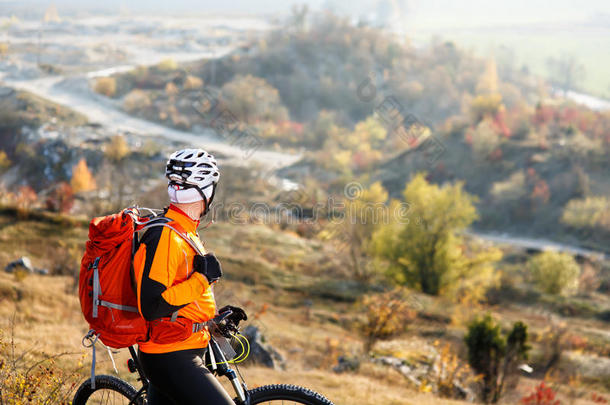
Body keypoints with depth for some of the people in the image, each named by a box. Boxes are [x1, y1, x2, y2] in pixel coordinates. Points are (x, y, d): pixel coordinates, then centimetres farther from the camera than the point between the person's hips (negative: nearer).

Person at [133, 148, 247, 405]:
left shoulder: (186, 233, 15)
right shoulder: (165, 237, -19)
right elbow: (151, 308, -25)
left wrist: (215, 316, 16)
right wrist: (202, 278, -20)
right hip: (172, 361, -10)